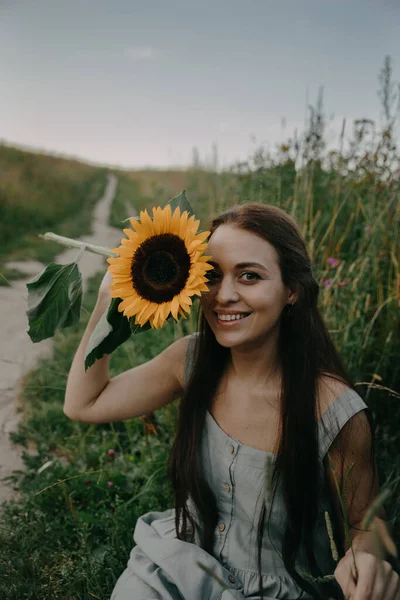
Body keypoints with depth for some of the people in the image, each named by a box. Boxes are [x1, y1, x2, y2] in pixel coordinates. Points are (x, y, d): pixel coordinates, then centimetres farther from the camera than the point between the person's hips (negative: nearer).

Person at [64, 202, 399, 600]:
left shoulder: (337, 414, -24)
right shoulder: (193, 359, -12)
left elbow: (365, 522, -8)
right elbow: (83, 404, -5)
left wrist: (365, 556, -31)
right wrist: (110, 297, -13)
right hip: (177, 563, 2)